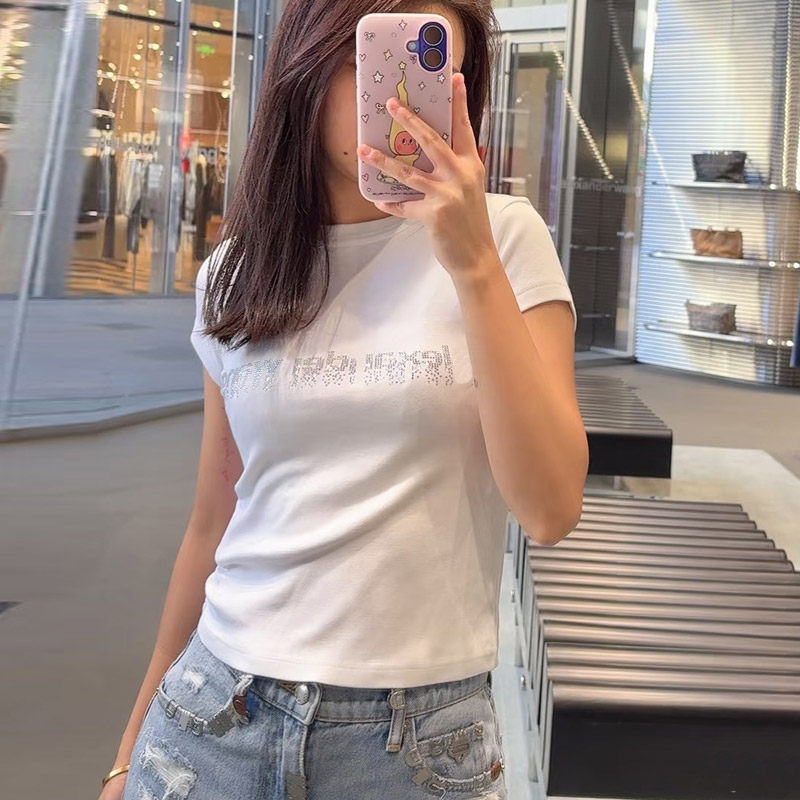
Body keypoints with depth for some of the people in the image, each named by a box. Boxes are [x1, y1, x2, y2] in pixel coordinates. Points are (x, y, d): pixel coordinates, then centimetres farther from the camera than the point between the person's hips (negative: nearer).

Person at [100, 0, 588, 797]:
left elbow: (549, 509, -15)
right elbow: (214, 524, 10)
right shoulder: (236, 275, 3)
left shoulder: (504, 236, -6)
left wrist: (473, 264, -20)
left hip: (421, 732, -2)